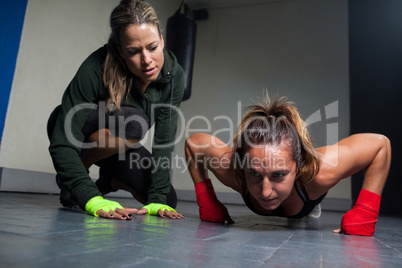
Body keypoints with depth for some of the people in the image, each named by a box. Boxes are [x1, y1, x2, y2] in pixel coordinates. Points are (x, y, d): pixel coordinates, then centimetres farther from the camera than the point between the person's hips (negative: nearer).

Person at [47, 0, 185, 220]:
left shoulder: (173, 75, -23)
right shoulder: (96, 69, -34)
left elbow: (164, 141, -24)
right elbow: (62, 143, -35)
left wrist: (158, 199, -30)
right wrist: (91, 199, -45)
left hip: (117, 145, 4)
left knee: (167, 200, -5)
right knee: (133, 121, -38)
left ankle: (111, 180, 25)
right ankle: (67, 178, -9)